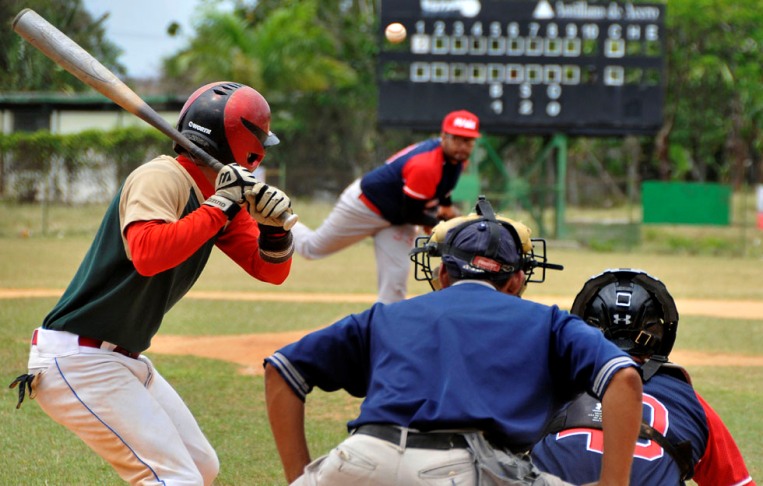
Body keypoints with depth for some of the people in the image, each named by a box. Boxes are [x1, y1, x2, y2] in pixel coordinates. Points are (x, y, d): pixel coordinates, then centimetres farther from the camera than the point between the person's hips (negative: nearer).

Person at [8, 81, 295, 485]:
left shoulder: (218, 194, 9)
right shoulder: (162, 178, -18)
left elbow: (271, 270, 11)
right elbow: (148, 254, -36)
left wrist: (274, 225, -10)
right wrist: (220, 208, -28)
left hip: (126, 361, 10)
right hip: (77, 361, -10)